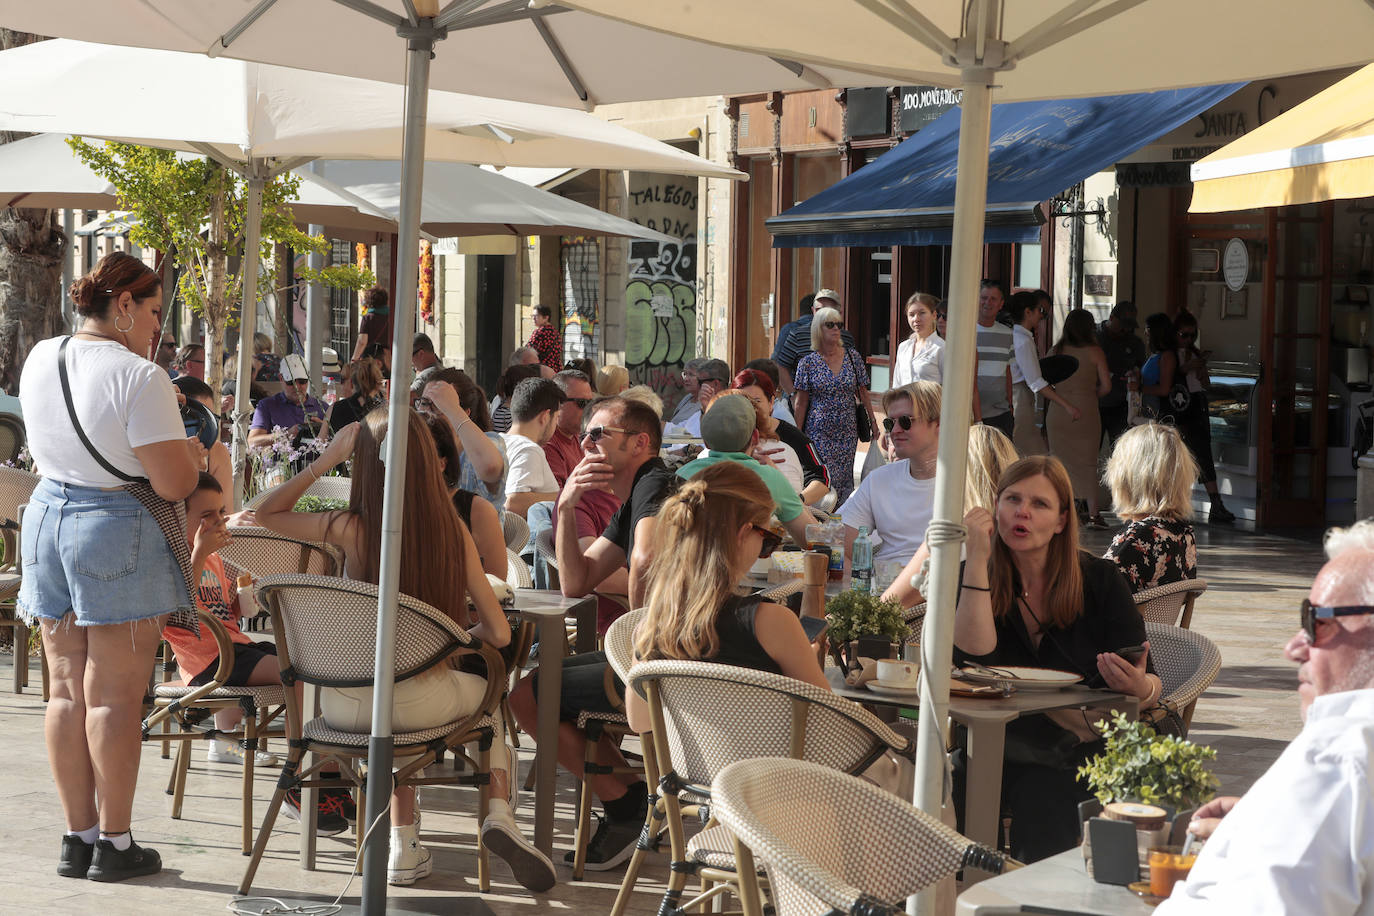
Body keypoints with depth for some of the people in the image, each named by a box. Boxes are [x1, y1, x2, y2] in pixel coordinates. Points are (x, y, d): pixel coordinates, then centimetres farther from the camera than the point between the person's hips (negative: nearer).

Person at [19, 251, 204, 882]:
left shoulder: (39, 359, 6)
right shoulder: (139, 377, -17)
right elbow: (174, 483, -18)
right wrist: (193, 454, 4)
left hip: (48, 519, 7)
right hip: (121, 534, -7)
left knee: (66, 691, 11)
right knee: (115, 696, -1)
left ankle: (77, 836, 16)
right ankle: (114, 844, 5)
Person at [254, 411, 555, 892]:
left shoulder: (350, 529, -11)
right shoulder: (453, 531, -7)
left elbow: (265, 513, 7)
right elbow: (498, 633, -2)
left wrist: (326, 459, 5)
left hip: (343, 706, 1)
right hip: (421, 703, -1)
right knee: (489, 692, 32)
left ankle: (403, 842, 29)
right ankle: (499, 812, 11)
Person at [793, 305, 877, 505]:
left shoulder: (853, 356, 4)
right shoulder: (808, 362, -2)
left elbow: (862, 392, 11)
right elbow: (801, 402, 1)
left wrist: (872, 421, 8)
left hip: (847, 432, 3)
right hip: (819, 433, -3)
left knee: (845, 480, 3)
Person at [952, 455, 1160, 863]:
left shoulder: (1100, 581, 5)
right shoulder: (975, 579, 7)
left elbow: (1149, 681, 2)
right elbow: (976, 661, -11)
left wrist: (1141, 688, -24)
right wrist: (977, 559, -13)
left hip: (1087, 749, -1)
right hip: (1003, 749, 1)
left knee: (1040, 801, -32)